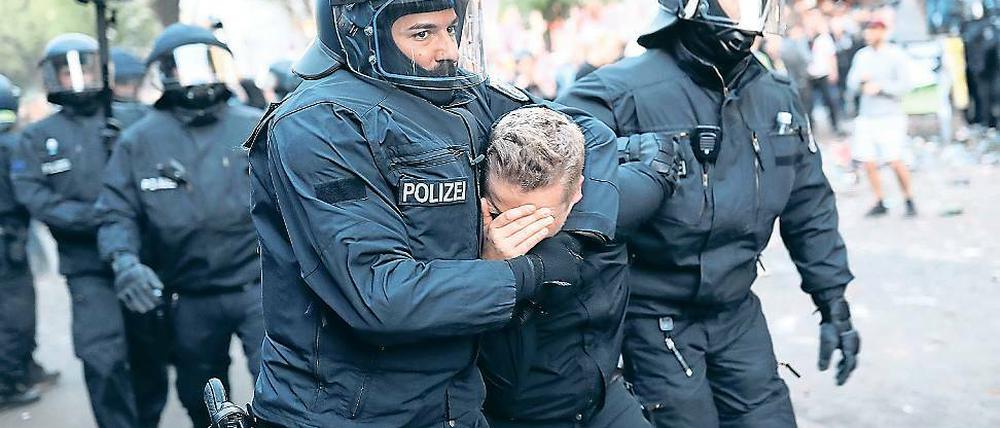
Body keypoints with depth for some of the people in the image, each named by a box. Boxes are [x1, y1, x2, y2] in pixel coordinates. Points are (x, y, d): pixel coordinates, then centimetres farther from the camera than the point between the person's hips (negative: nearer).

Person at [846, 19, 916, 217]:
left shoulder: (896, 55, -2)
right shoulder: (861, 55, 12)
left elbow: (904, 86, -8)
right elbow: (851, 85, 9)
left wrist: (880, 86, -17)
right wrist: (861, 79, -11)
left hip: (890, 117, -5)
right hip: (866, 117, 5)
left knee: (895, 161, -10)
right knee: (869, 162, 1)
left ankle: (909, 201, 7)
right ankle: (880, 203, 15)